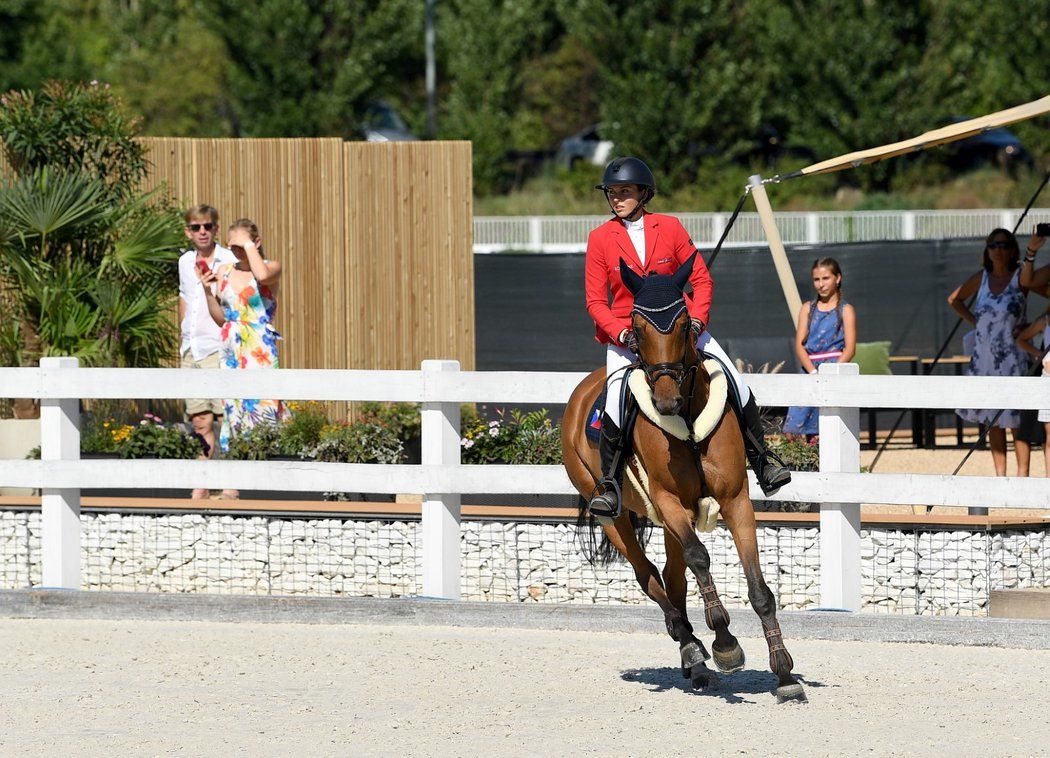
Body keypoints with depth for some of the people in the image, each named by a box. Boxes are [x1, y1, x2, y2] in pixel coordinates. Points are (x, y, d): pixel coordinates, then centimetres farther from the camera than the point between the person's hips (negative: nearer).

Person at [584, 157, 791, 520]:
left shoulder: (670, 228, 0)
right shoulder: (600, 238, -1)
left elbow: (701, 279, 4)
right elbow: (595, 301, -1)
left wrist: (696, 319, -13)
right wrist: (621, 333, -18)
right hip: (625, 333, -1)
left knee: (736, 386, -9)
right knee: (616, 404, -24)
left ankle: (761, 459, 9)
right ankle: (608, 484, -8)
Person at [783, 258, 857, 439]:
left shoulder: (845, 310, 6)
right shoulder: (808, 309, 16)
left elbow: (850, 349, -3)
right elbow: (799, 344, 7)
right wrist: (813, 372, -11)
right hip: (809, 369, 4)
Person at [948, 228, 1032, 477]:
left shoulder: (1020, 278, -4)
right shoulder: (982, 278, 9)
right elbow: (954, 299, 24)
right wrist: (972, 320, 13)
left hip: (1012, 360, -5)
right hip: (983, 359, 5)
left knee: (1017, 421, -5)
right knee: (993, 421, 8)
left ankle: (1022, 476, 0)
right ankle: (1000, 477, 14)